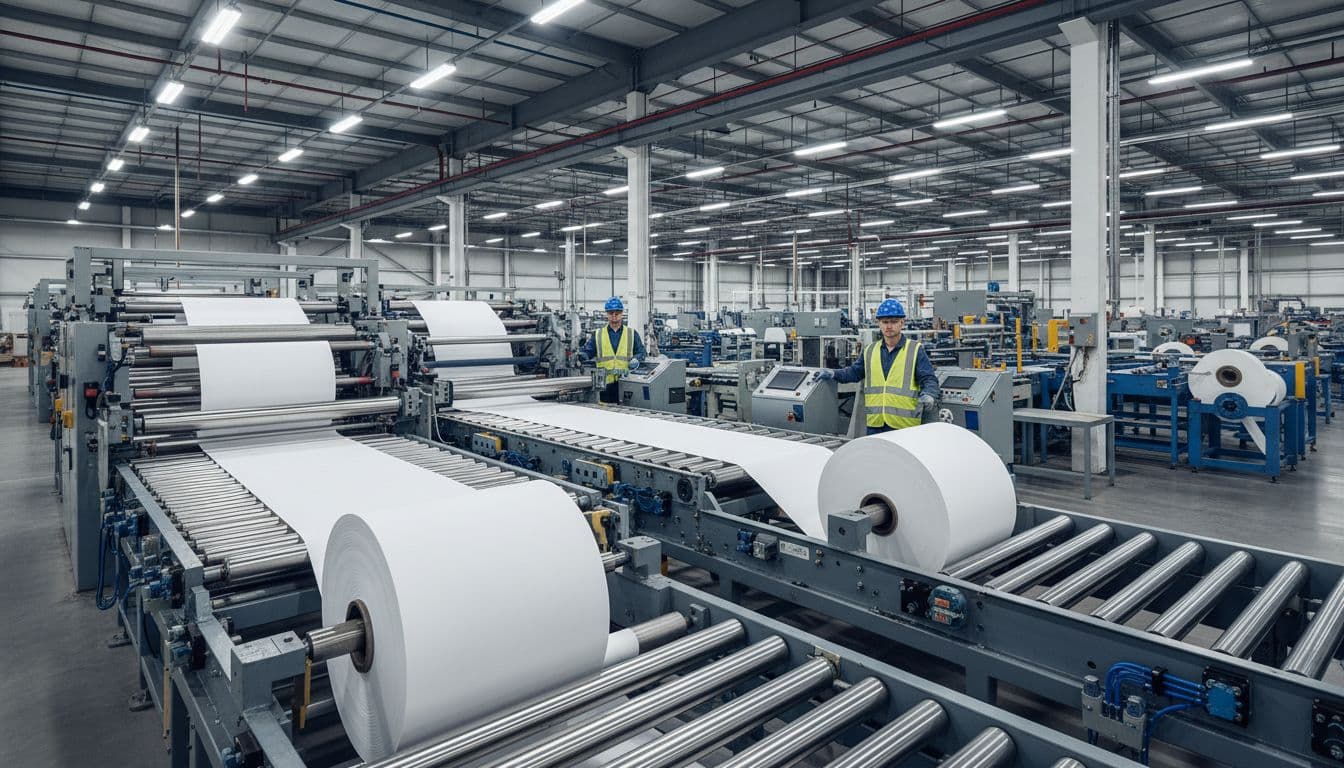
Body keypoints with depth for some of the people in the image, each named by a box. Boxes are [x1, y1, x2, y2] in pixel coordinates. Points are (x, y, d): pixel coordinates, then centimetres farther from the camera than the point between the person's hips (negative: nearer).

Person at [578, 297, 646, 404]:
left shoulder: (632, 334, 13)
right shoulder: (597, 335, 14)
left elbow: (641, 352, 10)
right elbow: (586, 351, 9)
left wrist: (636, 360, -12)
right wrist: (582, 356, -14)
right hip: (604, 384, 0)